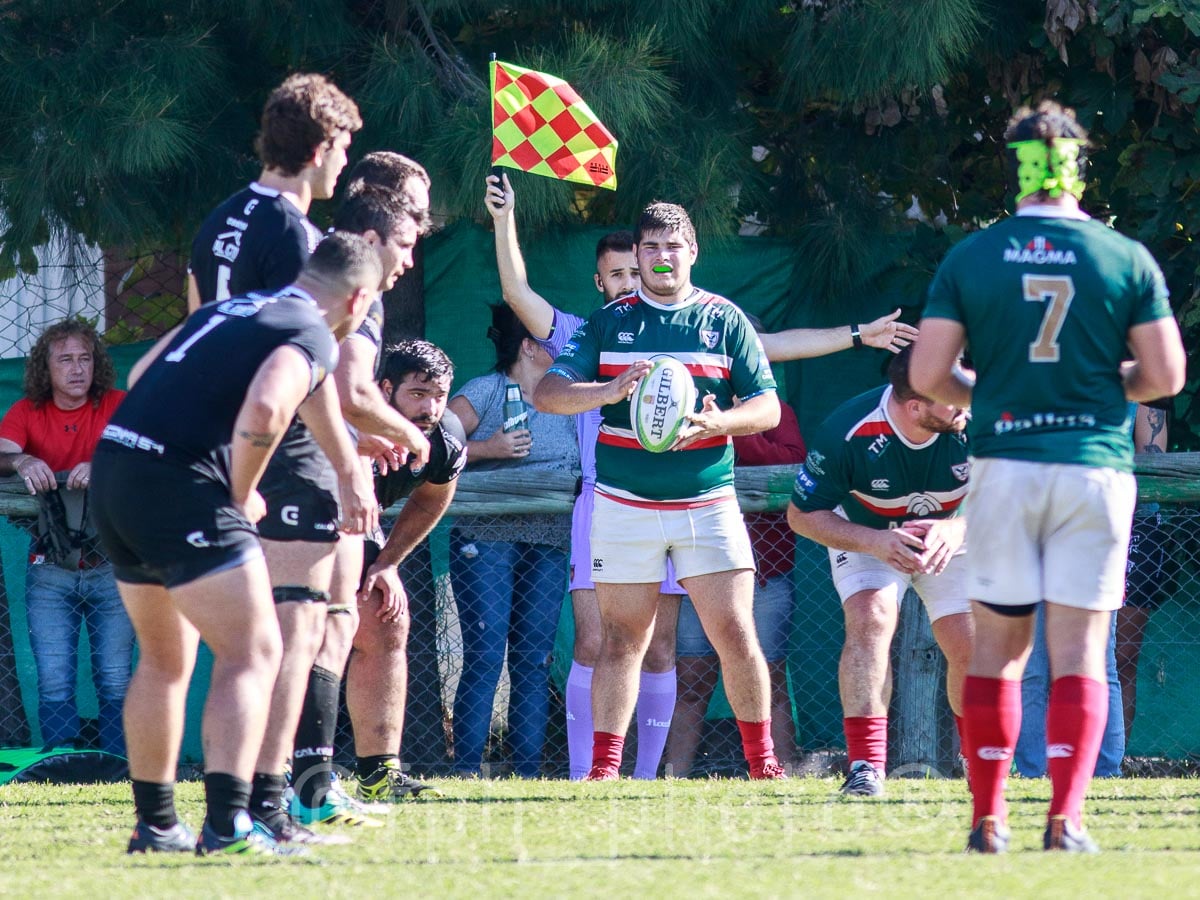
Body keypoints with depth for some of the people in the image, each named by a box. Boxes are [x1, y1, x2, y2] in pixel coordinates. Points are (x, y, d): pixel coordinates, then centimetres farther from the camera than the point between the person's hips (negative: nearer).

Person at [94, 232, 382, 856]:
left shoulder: (230, 309, 22)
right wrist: (242, 495, -7)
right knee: (251, 653, -6)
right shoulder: (314, 336, -4)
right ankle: (227, 823, -19)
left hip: (112, 467, 8)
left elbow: (142, 377, 29)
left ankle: (154, 824, 23)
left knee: (165, 659, 20)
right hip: (177, 483, -8)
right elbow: (263, 409, -22)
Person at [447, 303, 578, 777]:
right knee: (485, 656, -10)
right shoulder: (484, 392, 0)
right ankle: (467, 769, -9)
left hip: (548, 543, 5)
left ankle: (528, 770, 3)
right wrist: (488, 448, -14)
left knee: (534, 658, 2)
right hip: (487, 540, -5)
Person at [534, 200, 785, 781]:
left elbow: (767, 407, 5)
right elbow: (547, 394, -1)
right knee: (622, 639, 1)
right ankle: (604, 766, 3)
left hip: (707, 504, 0)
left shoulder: (724, 320, 7)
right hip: (624, 505, 0)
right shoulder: (608, 323, 7)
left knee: (736, 637, -4)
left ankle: (763, 763, 6)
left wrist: (719, 422, -16)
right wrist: (610, 392, -19)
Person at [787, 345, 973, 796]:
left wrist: (957, 530, -38)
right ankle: (866, 765, -27)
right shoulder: (847, 432, -33)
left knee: (971, 646, -8)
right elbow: (802, 515, -19)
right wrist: (876, 542, -33)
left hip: (952, 536, 2)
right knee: (870, 618, -27)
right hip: (865, 535, -2)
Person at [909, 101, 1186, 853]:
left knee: (998, 644, 10)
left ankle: (988, 819, 10)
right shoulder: (1127, 259, -1)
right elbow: (1165, 375, -1)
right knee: (1079, 649, 1)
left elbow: (928, 375, -2)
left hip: (1004, 464, 1)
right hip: (1095, 464, -1)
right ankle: (1066, 818, -8)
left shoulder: (970, 258, 0)